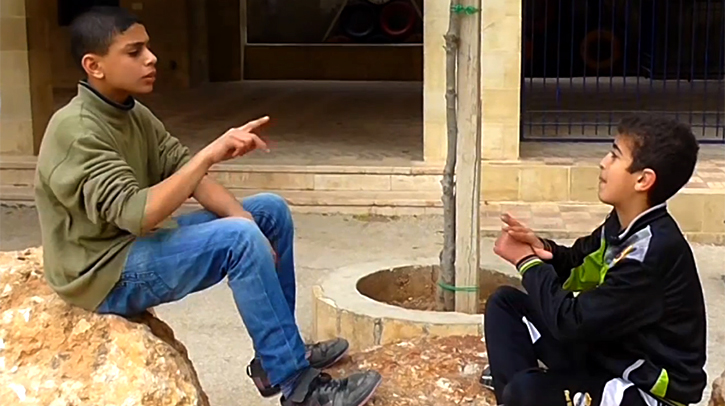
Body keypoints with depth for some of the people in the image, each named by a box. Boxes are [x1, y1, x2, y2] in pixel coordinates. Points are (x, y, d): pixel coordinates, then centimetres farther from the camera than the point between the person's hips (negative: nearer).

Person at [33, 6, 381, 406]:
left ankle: (279, 355, 11)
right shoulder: (76, 131, -23)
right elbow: (136, 213, -34)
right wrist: (211, 153, -36)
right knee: (239, 239, -29)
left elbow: (188, 175, 2)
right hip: (107, 273, -9)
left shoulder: (134, 114, 6)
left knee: (272, 210, 6)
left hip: (140, 243, 10)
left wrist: (246, 220, -13)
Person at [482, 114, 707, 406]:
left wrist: (527, 262, -13)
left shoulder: (654, 252, -28)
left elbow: (572, 323, -26)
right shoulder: (623, 223, -1)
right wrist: (543, 250, -9)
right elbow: (578, 266, 15)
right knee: (505, 303, 7)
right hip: (608, 352, 9)